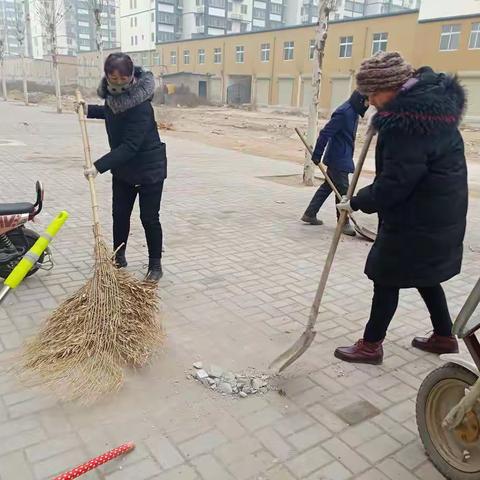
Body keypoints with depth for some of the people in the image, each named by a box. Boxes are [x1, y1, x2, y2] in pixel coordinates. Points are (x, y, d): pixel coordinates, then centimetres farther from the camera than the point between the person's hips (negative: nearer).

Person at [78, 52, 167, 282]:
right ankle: (119, 257, 31)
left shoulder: (140, 106, -28)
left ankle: (155, 264, 16)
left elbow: (129, 146, -32)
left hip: (149, 168, -7)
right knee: (120, 214, 14)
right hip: (122, 167, 8)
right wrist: (89, 110, 9)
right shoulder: (112, 93, -2)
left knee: (149, 218, 0)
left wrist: (99, 166, -35)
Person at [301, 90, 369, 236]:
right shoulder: (344, 112, -21)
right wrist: (317, 155, -18)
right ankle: (343, 222, 11)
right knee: (343, 191, -1)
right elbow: (325, 133, -21)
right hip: (338, 160, -10)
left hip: (343, 158, 10)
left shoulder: (353, 112, 10)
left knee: (328, 186, 15)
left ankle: (310, 214, 23)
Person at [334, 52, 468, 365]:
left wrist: (357, 203, -12)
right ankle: (444, 337, 37)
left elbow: (395, 182, -25)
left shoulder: (409, 119, -26)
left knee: (387, 278, 3)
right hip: (436, 211, 10)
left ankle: (371, 345, 18)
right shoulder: (430, 97, 6)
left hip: (417, 217, -10)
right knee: (423, 274, 22)